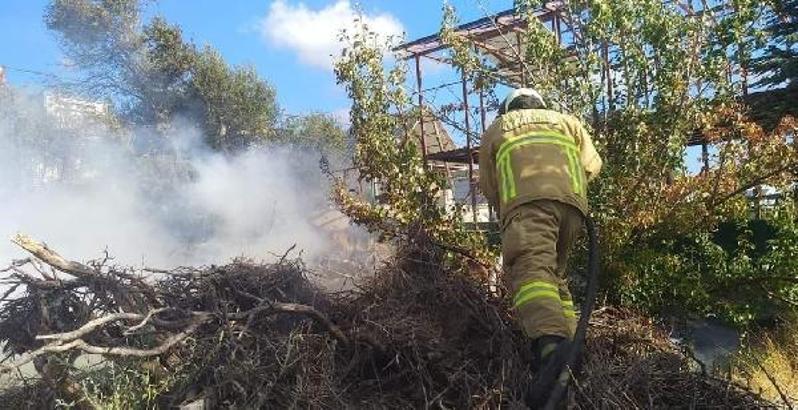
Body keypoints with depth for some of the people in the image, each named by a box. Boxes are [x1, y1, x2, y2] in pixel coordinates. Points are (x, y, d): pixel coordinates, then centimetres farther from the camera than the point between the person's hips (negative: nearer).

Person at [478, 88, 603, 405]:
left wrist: (505, 211, 43)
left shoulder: (497, 128, 29)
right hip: (573, 202, 5)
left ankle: (552, 345, -50)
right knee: (554, 274, 20)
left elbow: (488, 186, 25)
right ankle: (570, 344, 8)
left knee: (529, 269, -24)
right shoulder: (566, 121, 35)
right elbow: (592, 165, 27)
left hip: (527, 199, -4)